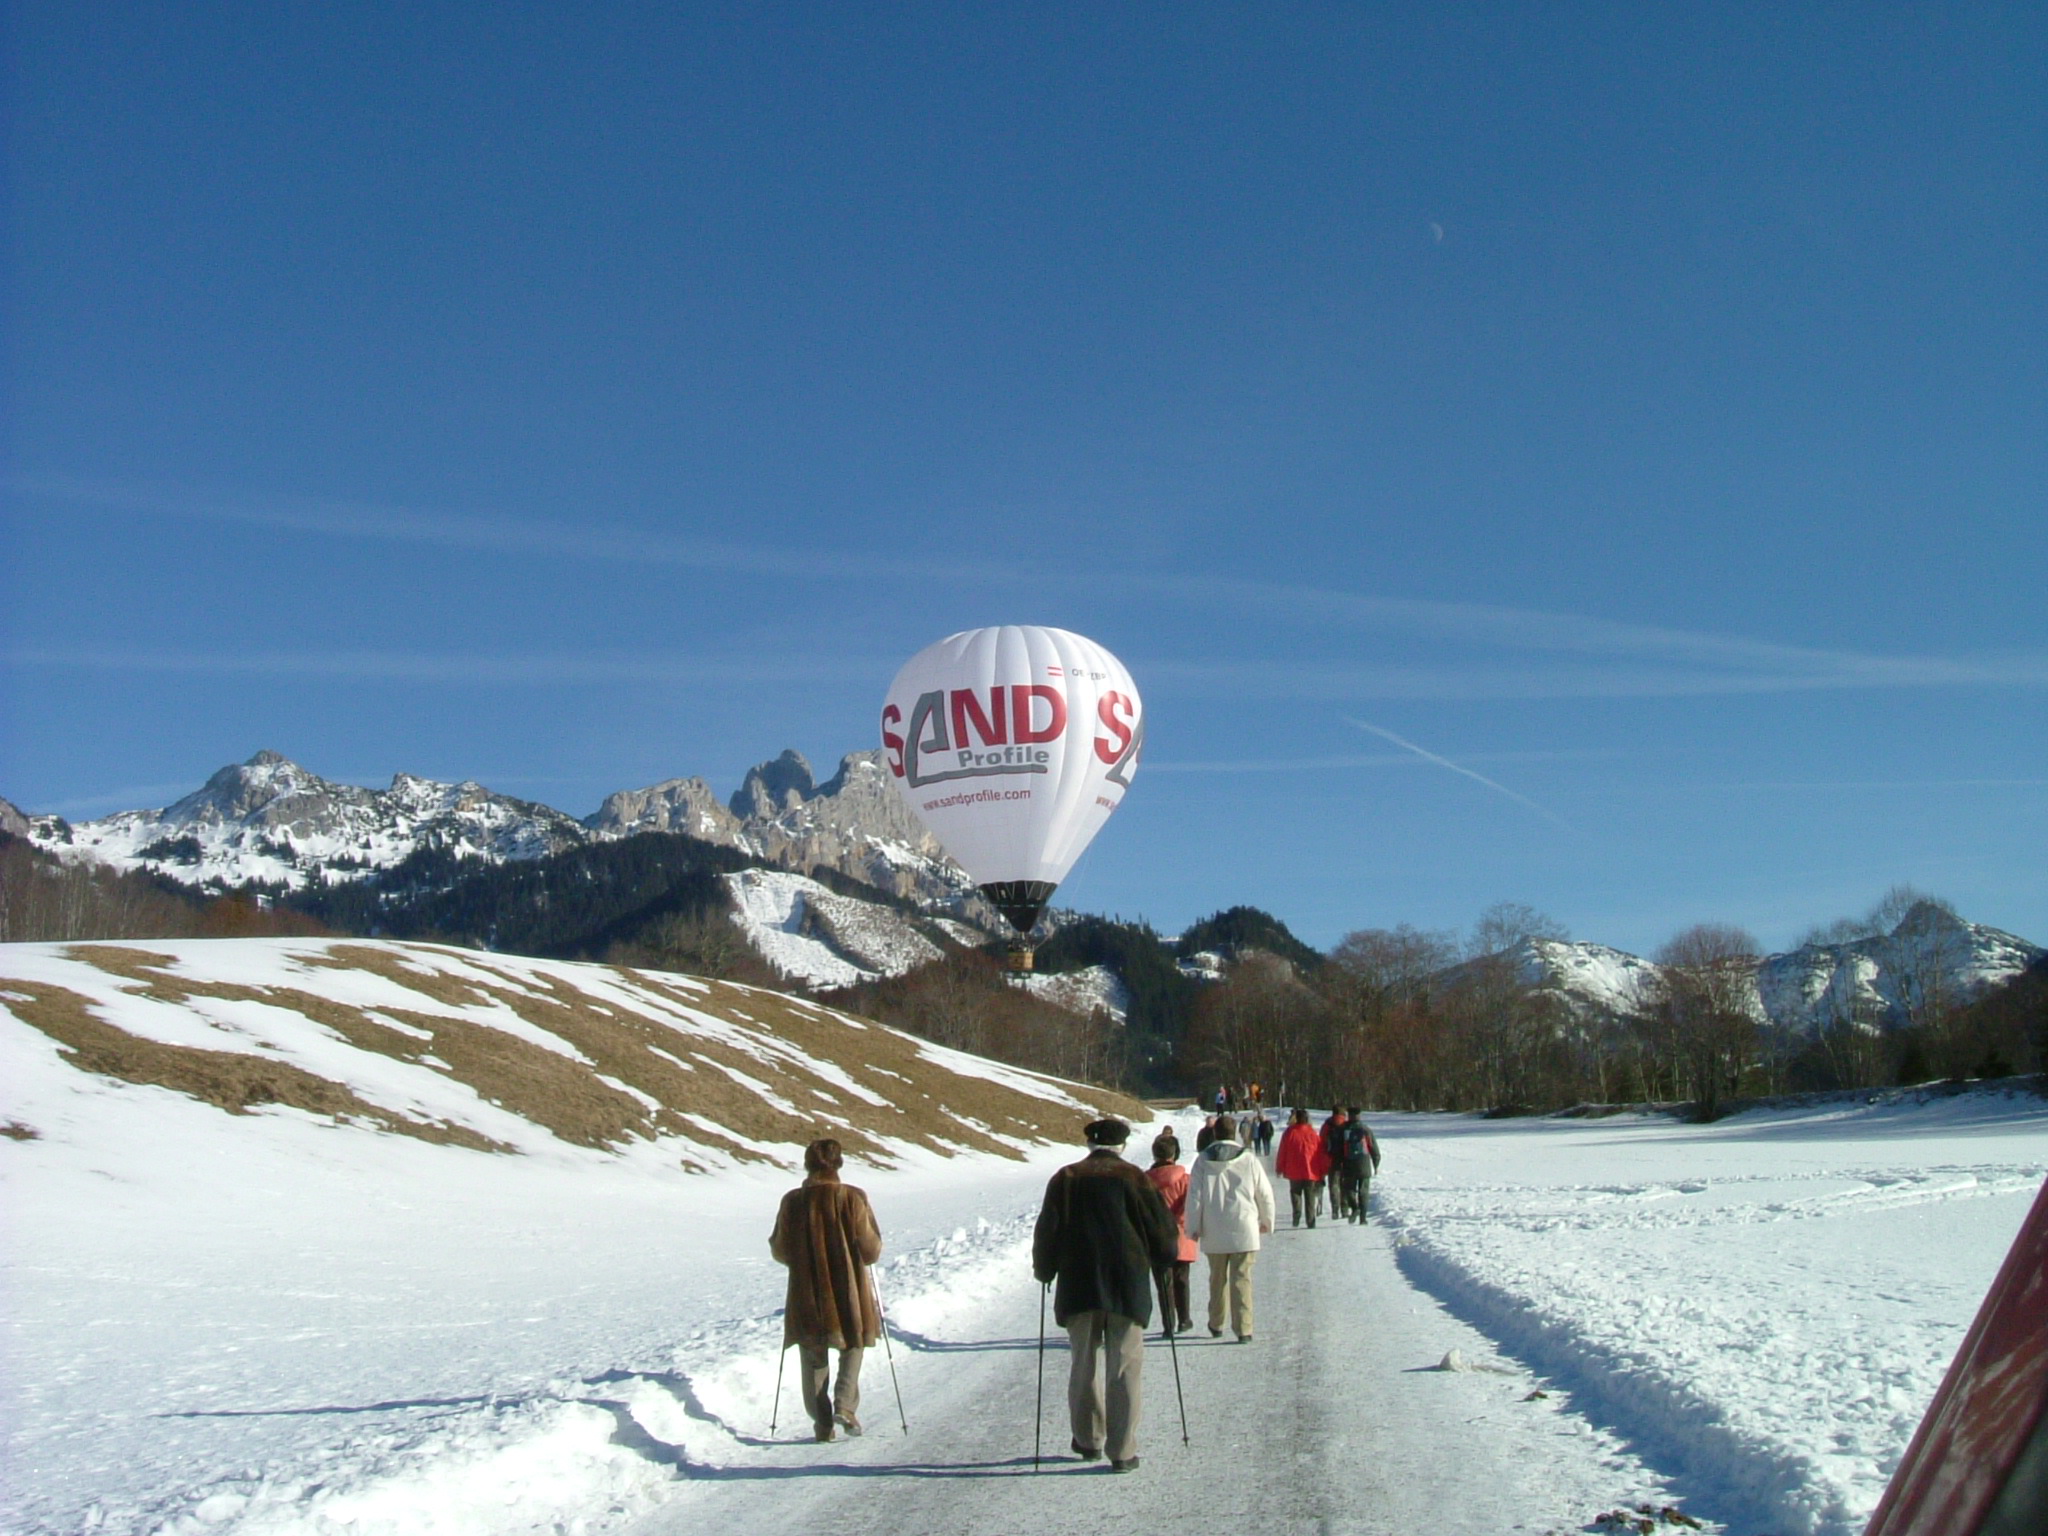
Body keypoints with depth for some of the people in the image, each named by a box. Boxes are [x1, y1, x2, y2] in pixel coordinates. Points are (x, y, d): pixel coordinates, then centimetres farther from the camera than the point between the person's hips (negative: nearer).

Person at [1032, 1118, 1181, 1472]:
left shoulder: (1066, 1179, 3)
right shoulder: (1132, 1178, -1)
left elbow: (1047, 1231, 4)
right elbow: (1161, 1228, 3)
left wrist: (1044, 1270, 19)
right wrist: (1162, 1257, 22)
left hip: (1079, 1287, 2)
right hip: (1128, 1287, -2)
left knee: (1084, 1365, 15)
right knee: (1124, 1370, 1)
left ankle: (1088, 1440, 22)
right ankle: (1122, 1451, 0)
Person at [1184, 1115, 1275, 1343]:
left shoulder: (1203, 1161, -2)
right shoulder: (1249, 1160, -2)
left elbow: (1194, 1196, -3)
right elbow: (1265, 1194, 5)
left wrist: (1194, 1226, 4)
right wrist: (1266, 1221, 20)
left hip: (1214, 1233, 1)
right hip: (1244, 1231, -1)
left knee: (1217, 1278, 16)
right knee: (1241, 1279, 0)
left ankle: (1216, 1325, 27)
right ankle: (1243, 1329, -7)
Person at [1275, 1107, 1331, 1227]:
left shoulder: (1290, 1132, -4)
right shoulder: (1313, 1133, 0)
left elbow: (1282, 1152, 0)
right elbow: (1321, 1153, 5)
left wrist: (1279, 1168, 10)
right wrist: (1323, 1171, 14)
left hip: (1294, 1172, -1)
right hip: (1311, 1172, 1)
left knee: (1295, 1192, 12)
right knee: (1310, 1197, 7)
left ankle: (1297, 1214, -9)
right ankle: (1311, 1221, 2)